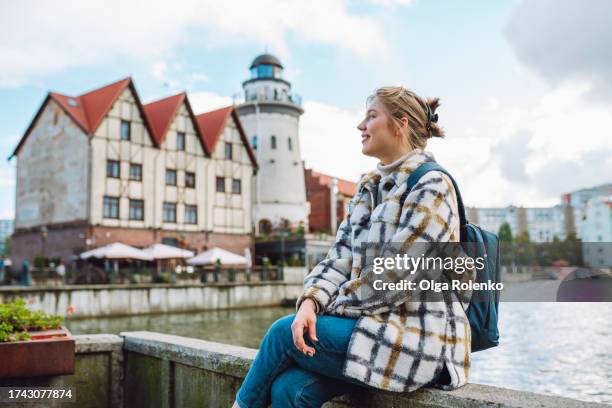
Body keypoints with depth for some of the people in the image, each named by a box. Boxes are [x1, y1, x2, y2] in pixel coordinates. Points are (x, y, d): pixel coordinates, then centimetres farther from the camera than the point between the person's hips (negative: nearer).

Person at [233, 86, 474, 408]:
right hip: (374, 325, 7)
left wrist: (337, 306, -8)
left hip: (416, 339, -6)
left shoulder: (431, 185, -11)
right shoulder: (369, 188, 15)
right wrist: (311, 301, -12)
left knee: (283, 332, -12)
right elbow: (340, 258, 7)